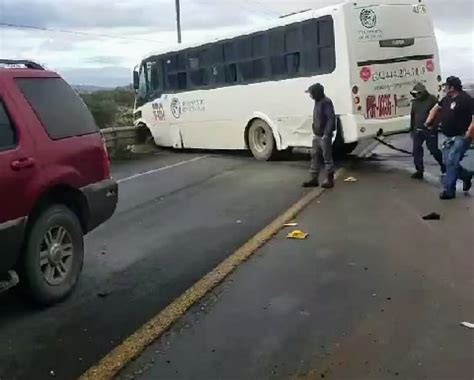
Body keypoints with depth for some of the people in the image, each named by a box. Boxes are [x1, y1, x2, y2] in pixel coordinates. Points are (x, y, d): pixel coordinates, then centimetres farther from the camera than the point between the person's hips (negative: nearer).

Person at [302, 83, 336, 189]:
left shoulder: (326, 102, -14)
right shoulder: (317, 102, 14)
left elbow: (331, 119, -19)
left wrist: (326, 134, -23)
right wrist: (315, 132, 14)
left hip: (324, 136, -9)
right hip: (317, 135, 9)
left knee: (327, 157, -1)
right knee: (315, 156, 11)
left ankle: (330, 180, 7)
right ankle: (314, 179, 18)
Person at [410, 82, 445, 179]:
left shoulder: (432, 99, -9)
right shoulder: (415, 102, 9)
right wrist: (412, 129, 18)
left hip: (430, 131, -5)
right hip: (418, 130, 5)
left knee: (433, 150, 2)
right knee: (416, 150, 0)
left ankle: (444, 166, 27)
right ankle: (419, 171, 7)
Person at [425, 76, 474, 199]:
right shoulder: (447, 99, 10)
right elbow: (437, 107, 29)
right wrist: (430, 119, 14)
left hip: (461, 137, -9)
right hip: (449, 137, 9)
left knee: (451, 162, -12)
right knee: (447, 161, 11)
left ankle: (449, 190, -5)